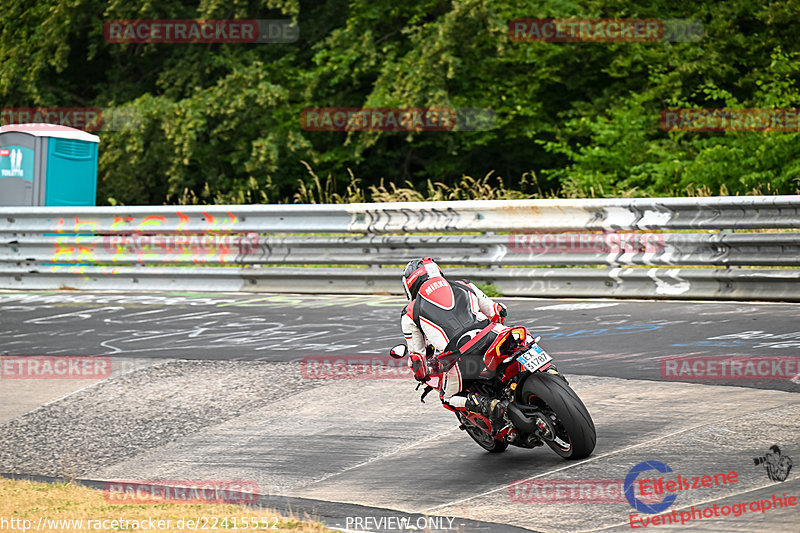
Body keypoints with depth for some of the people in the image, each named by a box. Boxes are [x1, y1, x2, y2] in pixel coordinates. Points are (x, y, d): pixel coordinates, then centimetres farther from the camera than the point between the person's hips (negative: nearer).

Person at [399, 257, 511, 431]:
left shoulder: (410, 314, 21)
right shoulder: (464, 287, 29)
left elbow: (417, 354, 24)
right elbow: (498, 312, 35)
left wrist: (421, 375, 47)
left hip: (461, 356, -2)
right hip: (493, 336, 3)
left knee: (448, 396, 23)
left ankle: (490, 406, -6)